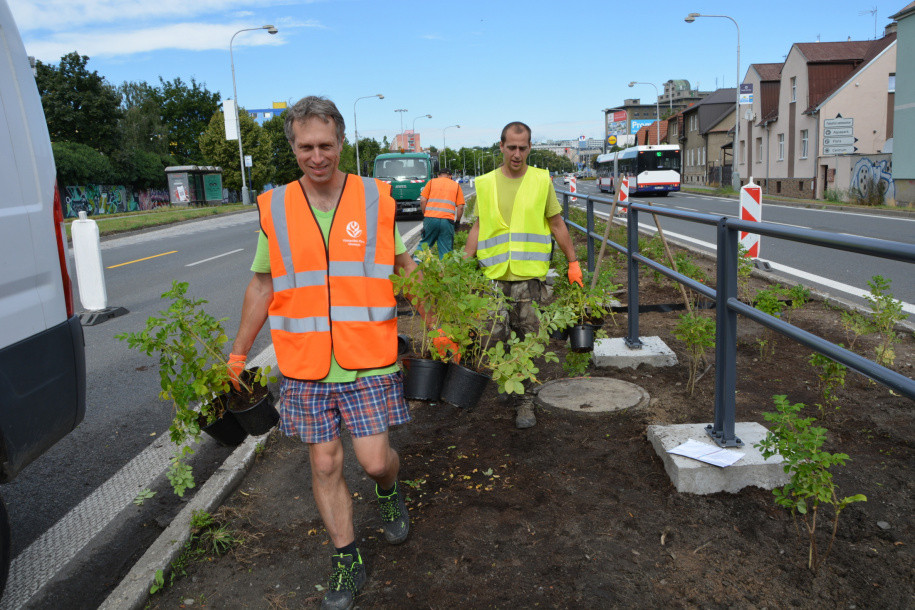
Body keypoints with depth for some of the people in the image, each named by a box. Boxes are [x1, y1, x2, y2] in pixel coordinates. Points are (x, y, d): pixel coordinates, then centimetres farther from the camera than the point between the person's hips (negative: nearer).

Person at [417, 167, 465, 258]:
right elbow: (460, 207, 7)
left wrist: (424, 215, 14)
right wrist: (457, 222, 16)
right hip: (448, 220, 0)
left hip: (430, 218, 1)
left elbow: (423, 200, 4)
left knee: (424, 243, 14)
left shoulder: (432, 182, 15)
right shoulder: (456, 185, 16)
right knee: (446, 251, 2)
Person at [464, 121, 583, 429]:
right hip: (493, 276, 1)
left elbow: (557, 225, 9)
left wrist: (573, 263, 8)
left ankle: (524, 400, 18)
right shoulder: (486, 183, 7)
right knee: (493, 339, 1)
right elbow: (478, 228, 11)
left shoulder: (541, 180, 3)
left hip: (529, 276, -1)